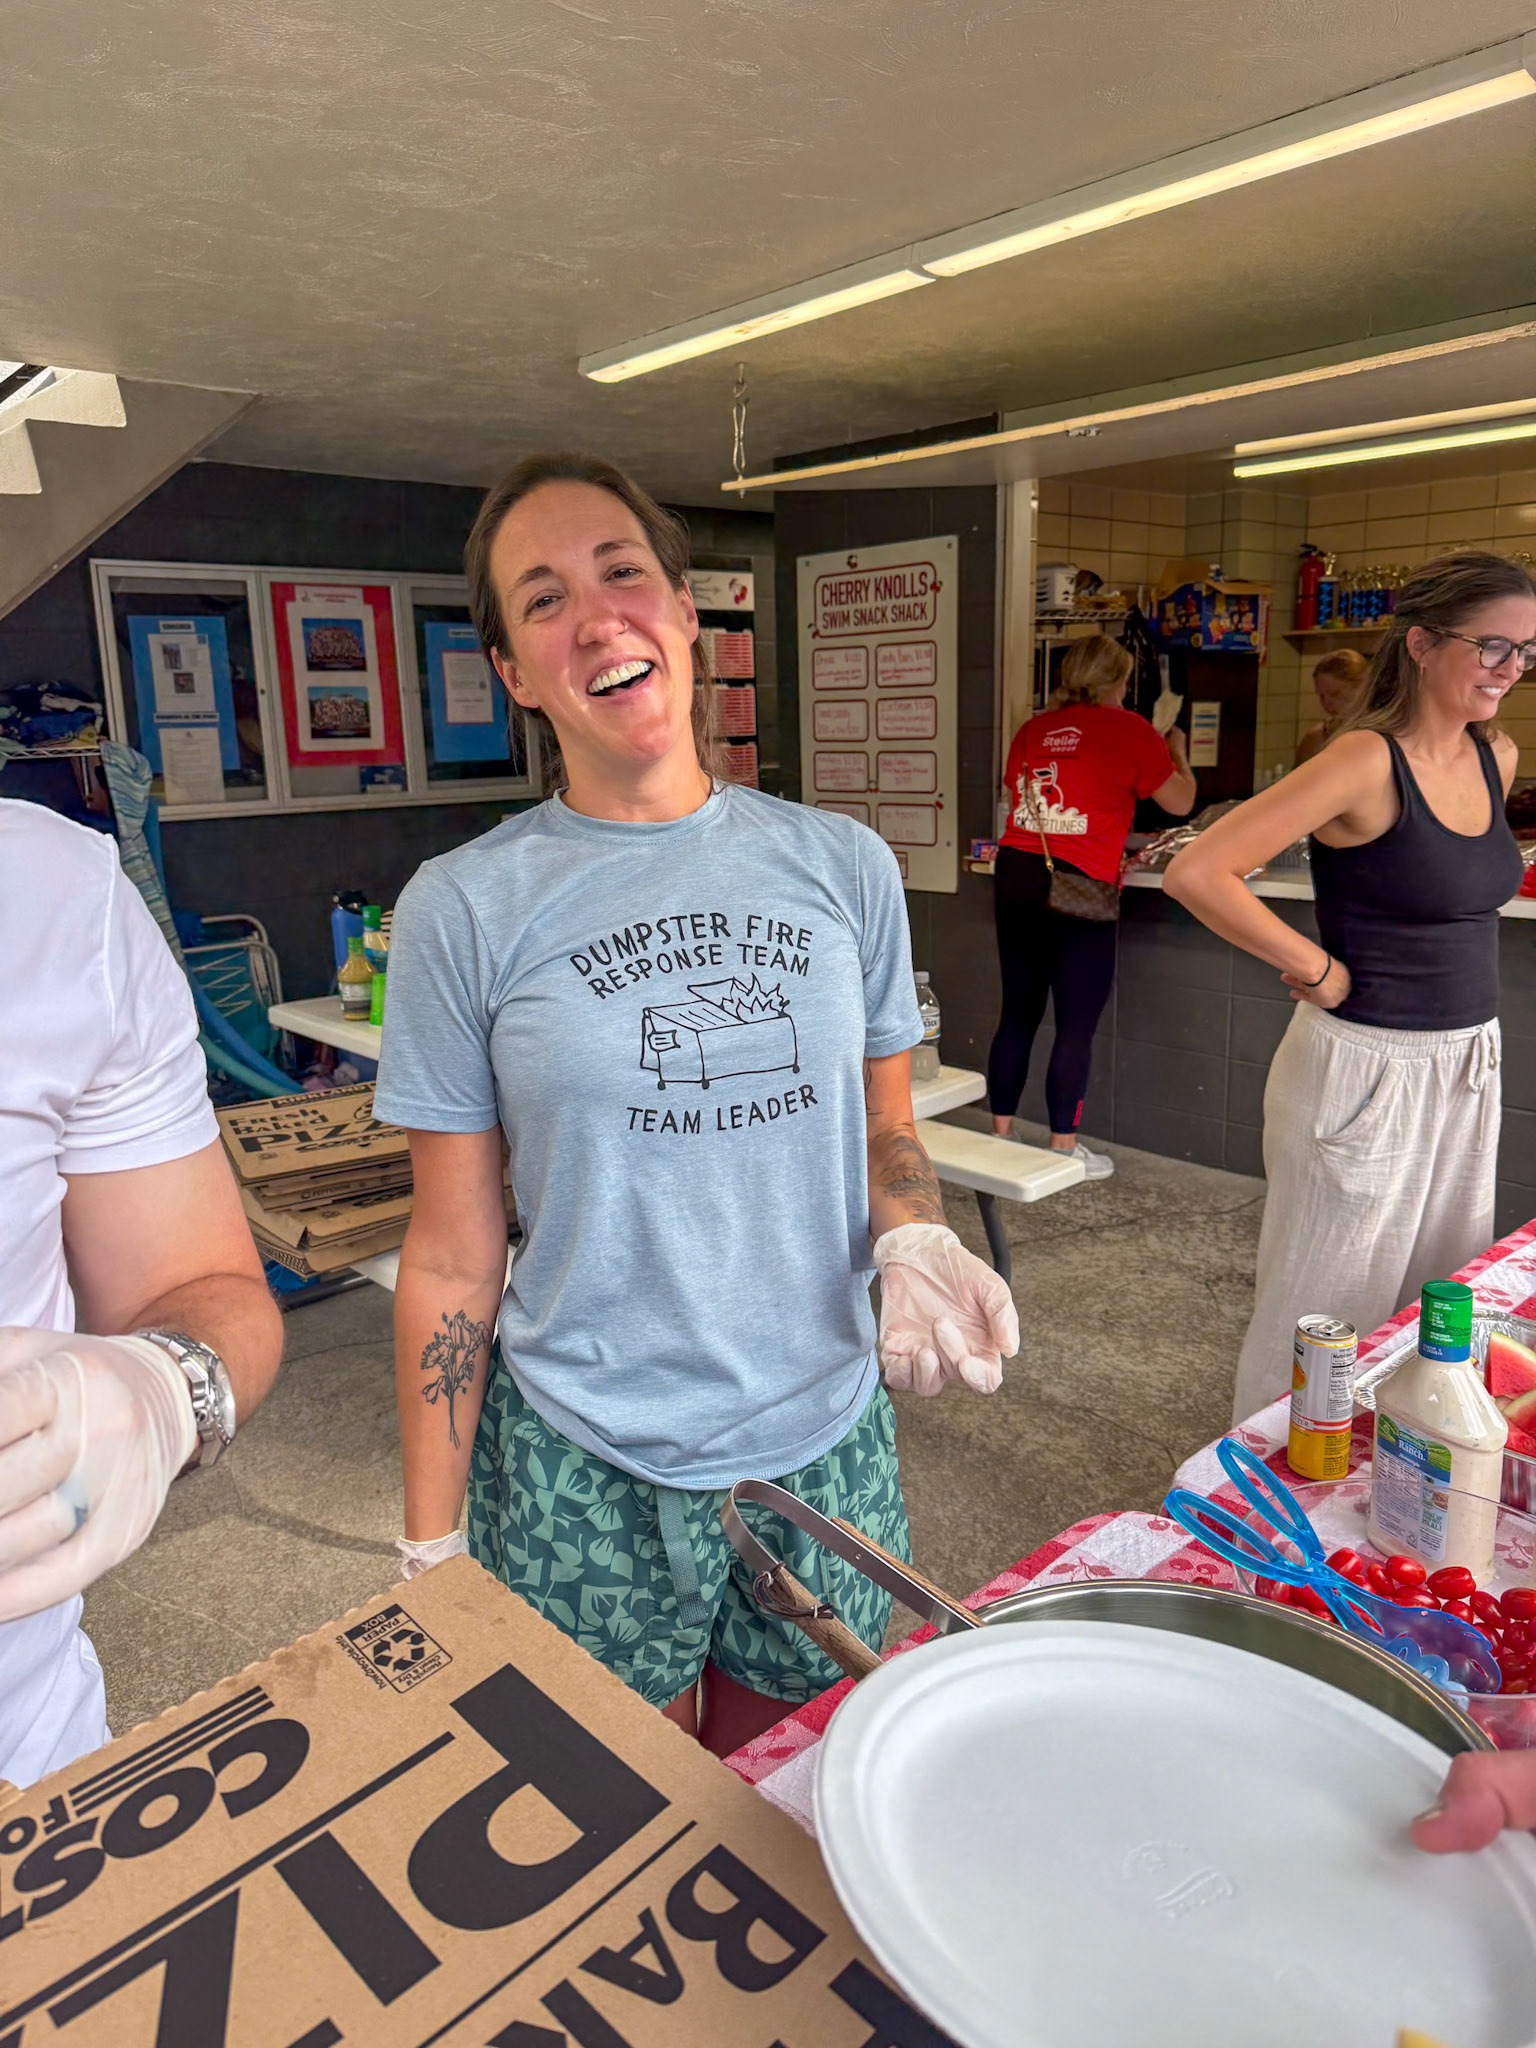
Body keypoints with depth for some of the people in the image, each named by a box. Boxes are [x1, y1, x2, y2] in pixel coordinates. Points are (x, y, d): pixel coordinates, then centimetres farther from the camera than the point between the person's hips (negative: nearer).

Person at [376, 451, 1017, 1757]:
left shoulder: (843, 865, -1)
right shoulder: (465, 909, -8)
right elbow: (453, 1257, -4)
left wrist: (915, 1245, -12)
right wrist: (431, 1549, -2)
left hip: (828, 1443, 3)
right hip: (582, 1473, -2)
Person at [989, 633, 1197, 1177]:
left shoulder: (1032, 729, 13)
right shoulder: (1127, 729, -1)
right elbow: (1181, 802, 8)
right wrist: (1176, 750, 25)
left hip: (1014, 874, 6)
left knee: (1018, 1013, 14)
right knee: (1077, 1024, 4)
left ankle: (1000, 1133, 21)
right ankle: (1064, 1148, 11)